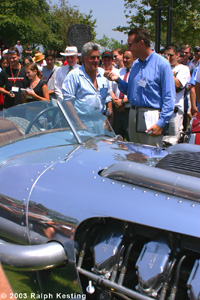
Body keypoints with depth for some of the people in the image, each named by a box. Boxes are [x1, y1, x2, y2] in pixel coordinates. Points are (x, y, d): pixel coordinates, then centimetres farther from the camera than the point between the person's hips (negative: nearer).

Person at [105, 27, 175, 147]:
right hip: (133, 116, 7)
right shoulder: (135, 64, 14)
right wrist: (118, 80, 3)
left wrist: (161, 123, -17)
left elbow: (169, 97, -11)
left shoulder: (162, 64, -8)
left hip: (151, 117, -7)